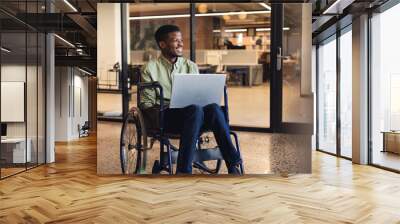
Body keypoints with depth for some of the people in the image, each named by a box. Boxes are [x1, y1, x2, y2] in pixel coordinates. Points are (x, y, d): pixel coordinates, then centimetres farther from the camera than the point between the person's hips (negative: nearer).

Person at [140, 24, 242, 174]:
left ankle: (233, 166, -32)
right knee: (195, 109, -35)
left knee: (213, 107, -30)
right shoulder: (151, 68, 7)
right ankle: (184, 170, -35)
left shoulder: (191, 66, 18)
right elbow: (146, 103, 3)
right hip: (164, 117, -3)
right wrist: (159, 115, -16)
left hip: (190, 114, 3)